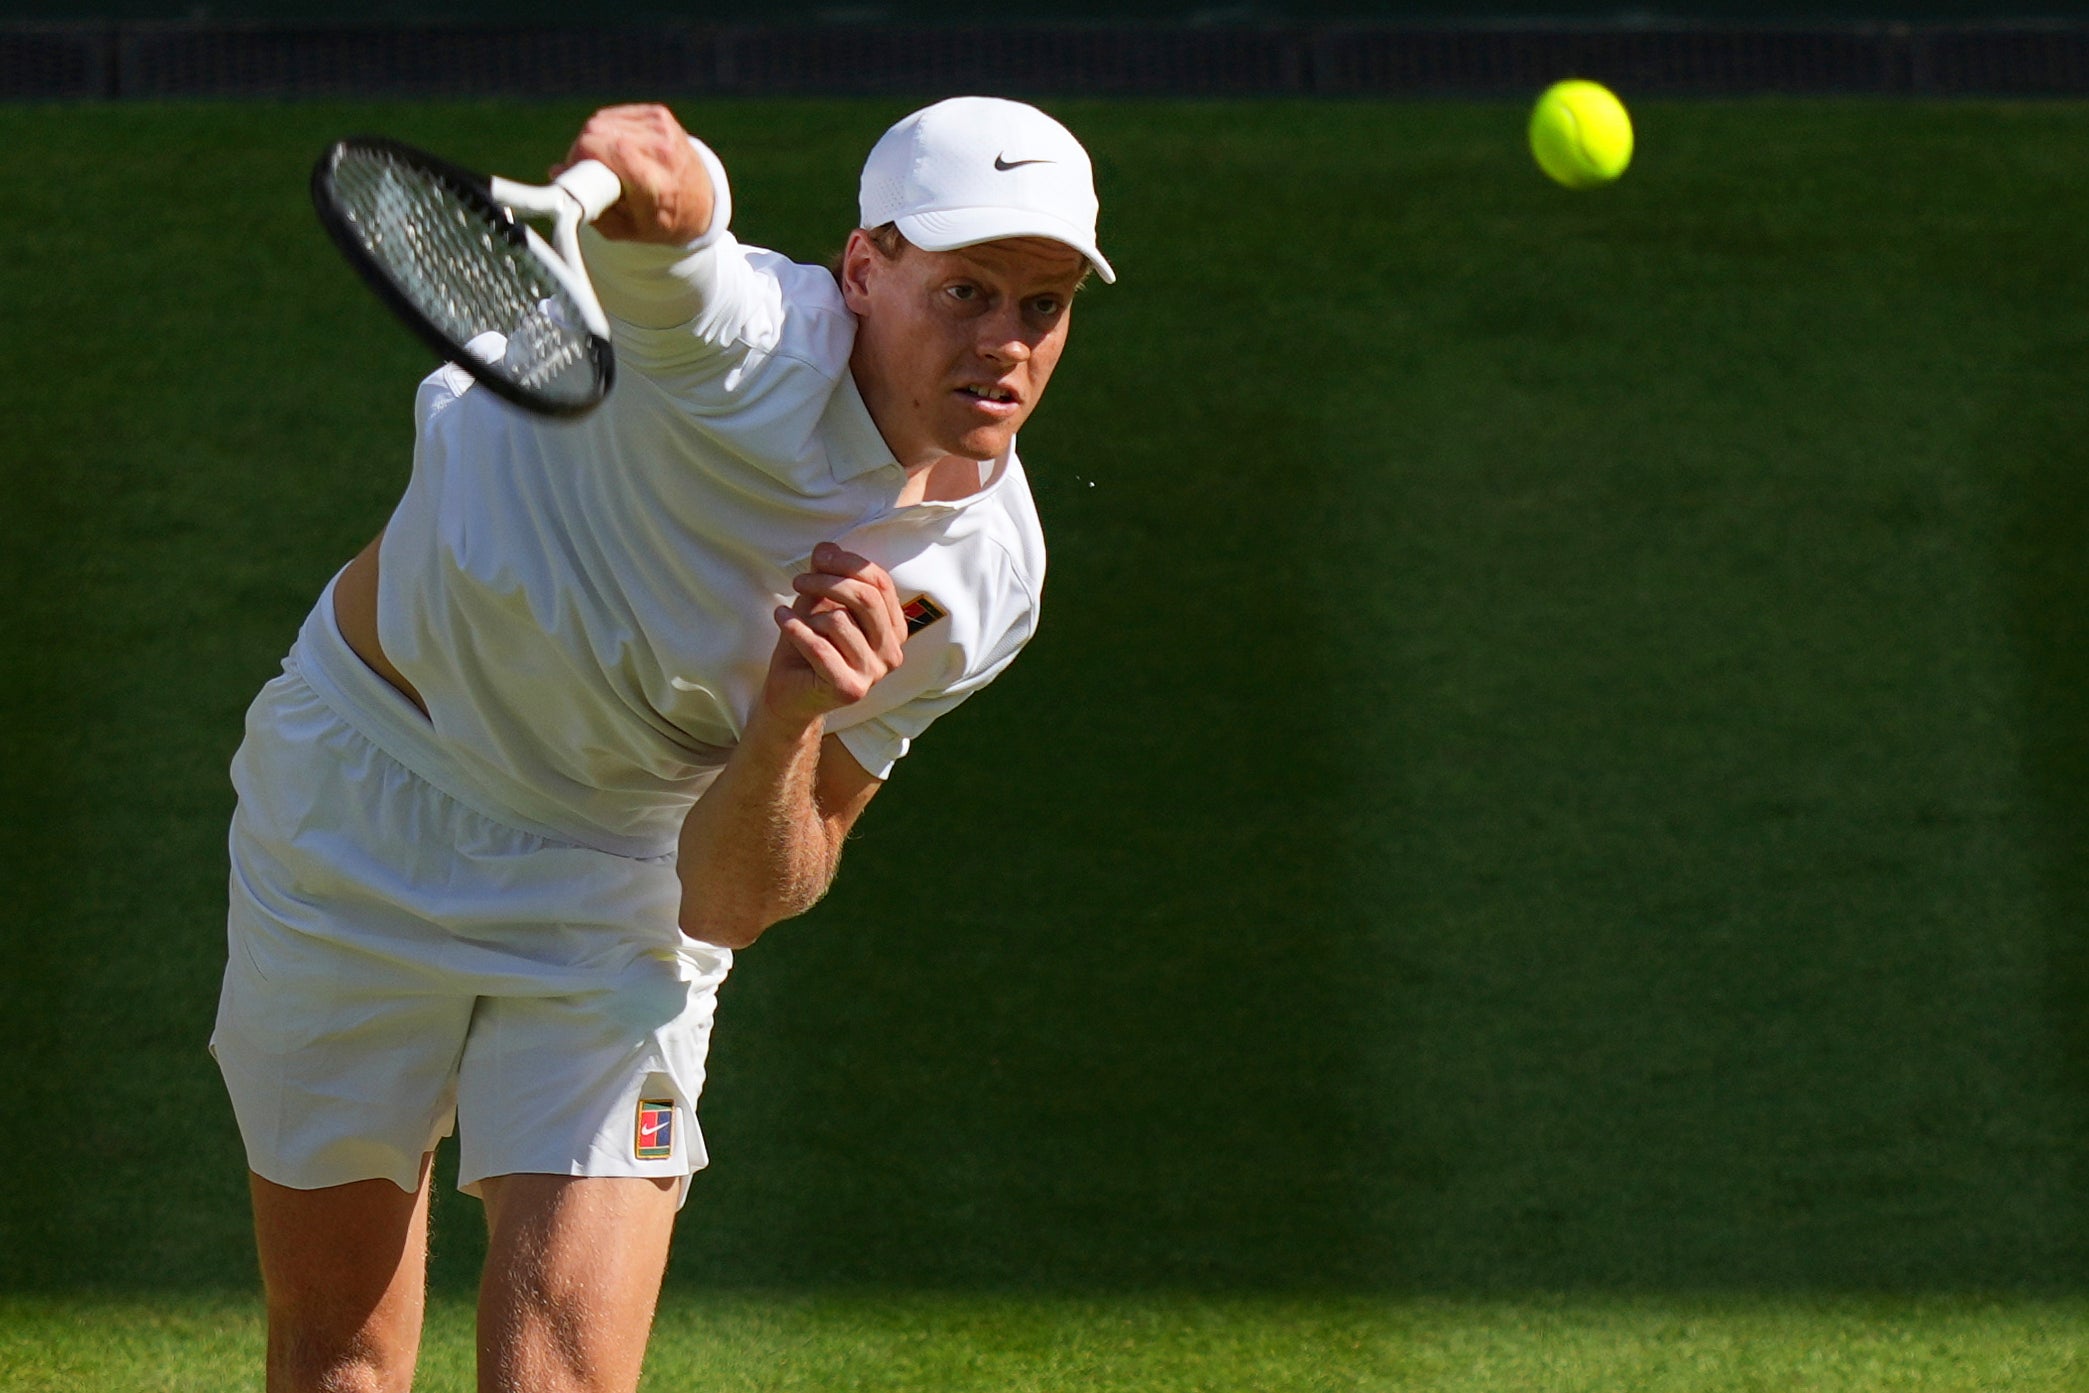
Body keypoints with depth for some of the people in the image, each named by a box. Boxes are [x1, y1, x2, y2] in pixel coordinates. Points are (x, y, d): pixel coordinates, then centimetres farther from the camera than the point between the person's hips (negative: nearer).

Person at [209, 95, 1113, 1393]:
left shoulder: (984, 585, -13)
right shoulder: (748, 347, -27)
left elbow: (730, 902, -10)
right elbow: (652, 198, -53)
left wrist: (793, 725, -31)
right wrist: (644, 159, -77)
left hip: (619, 876, 3)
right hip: (363, 795, -3)